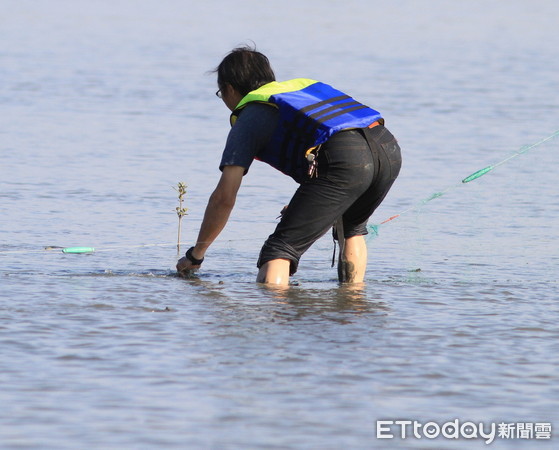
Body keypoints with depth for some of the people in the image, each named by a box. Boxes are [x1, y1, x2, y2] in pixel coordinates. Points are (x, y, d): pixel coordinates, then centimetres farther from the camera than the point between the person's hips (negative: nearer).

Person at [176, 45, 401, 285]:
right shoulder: (303, 84, 37)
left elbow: (224, 197, 11)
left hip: (343, 158, -7)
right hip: (389, 147, 7)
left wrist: (195, 255, 21)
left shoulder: (249, 115, 16)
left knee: (279, 249, -2)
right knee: (351, 227, 34)